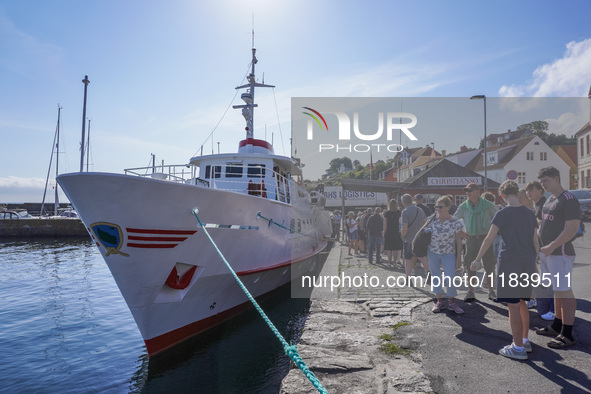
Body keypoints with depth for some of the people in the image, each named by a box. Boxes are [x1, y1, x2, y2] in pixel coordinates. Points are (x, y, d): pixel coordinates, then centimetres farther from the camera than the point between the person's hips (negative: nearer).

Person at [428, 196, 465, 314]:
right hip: (432, 253, 3)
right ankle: (440, 301, 20)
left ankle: (452, 303, 13)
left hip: (448, 254, -2)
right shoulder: (431, 220, -5)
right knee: (435, 277, 7)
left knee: (450, 278, -6)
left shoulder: (455, 222, -11)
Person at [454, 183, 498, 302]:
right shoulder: (464, 207, 0)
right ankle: (470, 292, 12)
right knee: (470, 266, 4)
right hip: (471, 239, 1)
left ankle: (491, 291, 18)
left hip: (486, 238, -1)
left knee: (490, 266, 5)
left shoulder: (488, 205, -4)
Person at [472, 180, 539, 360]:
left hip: (510, 262, -6)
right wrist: (535, 260, 23)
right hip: (528, 263, 7)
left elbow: (489, 239, -11)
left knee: (513, 306, 0)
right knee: (522, 303, 19)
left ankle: (518, 348, 6)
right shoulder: (529, 213, 7)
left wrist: (478, 259, -4)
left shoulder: (502, 214, -9)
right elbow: (535, 240, 12)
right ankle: (525, 341, 28)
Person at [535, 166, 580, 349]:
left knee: (564, 291, -3)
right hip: (546, 252, 9)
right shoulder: (549, 200, 15)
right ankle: (557, 326, 26)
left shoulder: (568, 200, -13)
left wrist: (552, 246, -22)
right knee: (557, 290, 16)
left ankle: (567, 334, 4)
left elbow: (572, 228, -20)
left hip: (560, 253, -9)